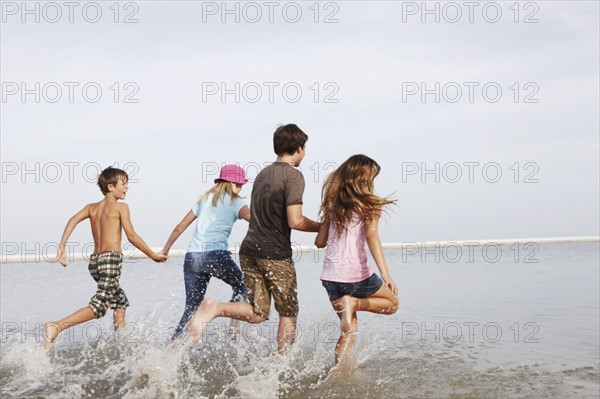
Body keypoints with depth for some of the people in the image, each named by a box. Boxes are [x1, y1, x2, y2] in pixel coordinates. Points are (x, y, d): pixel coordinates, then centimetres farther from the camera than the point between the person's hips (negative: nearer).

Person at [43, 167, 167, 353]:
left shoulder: (91, 207, 17)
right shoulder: (120, 207, 1)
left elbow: (73, 220, -1)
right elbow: (132, 236, -3)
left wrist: (62, 246, -6)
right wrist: (153, 255, 5)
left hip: (95, 261, 8)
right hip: (111, 257, -8)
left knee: (120, 301, 23)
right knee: (99, 306, -13)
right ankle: (56, 326, -28)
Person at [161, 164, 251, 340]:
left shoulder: (205, 199, 22)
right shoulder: (235, 202, 6)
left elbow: (180, 227, 23)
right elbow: (253, 218, -15)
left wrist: (165, 249, 30)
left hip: (192, 257, 5)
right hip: (216, 254, -5)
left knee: (191, 308, 11)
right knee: (241, 287, 18)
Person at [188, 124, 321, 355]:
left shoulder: (262, 173, 16)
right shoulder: (293, 175, -9)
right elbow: (295, 221, -17)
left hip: (250, 249, 7)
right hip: (275, 253, -7)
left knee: (258, 313, 10)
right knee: (288, 312, 10)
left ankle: (214, 308, -12)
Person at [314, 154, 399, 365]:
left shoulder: (333, 203, 14)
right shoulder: (370, 204, -2)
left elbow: (320, 241, 14)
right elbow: (372, 235, -17)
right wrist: (386, 274, -24)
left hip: (330, 276, 6)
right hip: (356, 274, -6)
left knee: (349, 329, 20)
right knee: (392, 303, 19)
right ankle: (354, 303, -8)